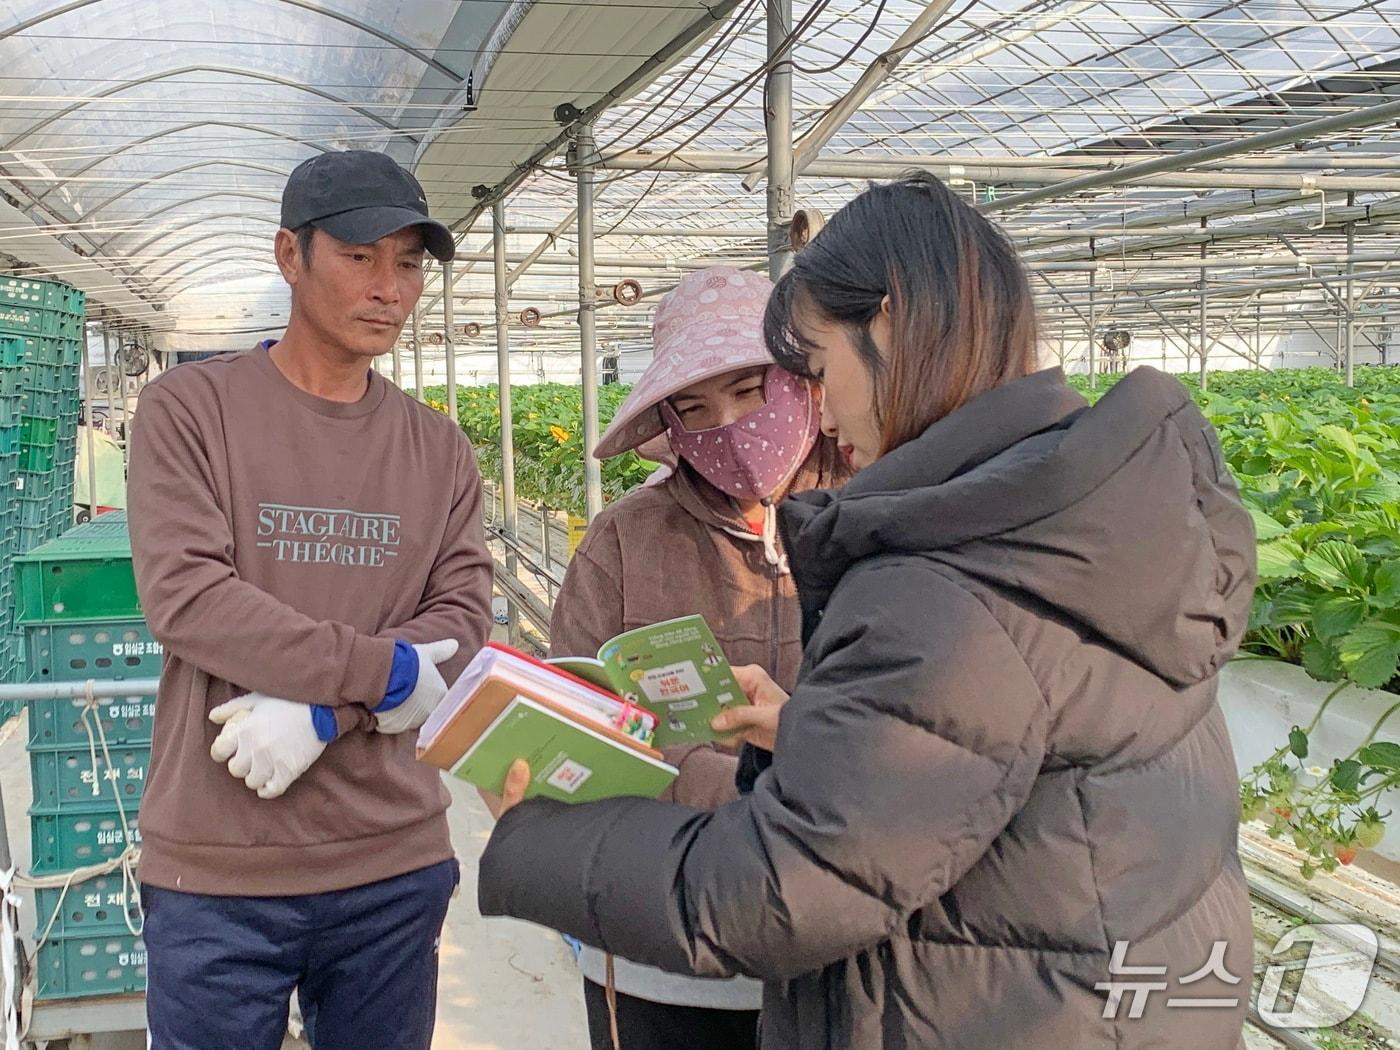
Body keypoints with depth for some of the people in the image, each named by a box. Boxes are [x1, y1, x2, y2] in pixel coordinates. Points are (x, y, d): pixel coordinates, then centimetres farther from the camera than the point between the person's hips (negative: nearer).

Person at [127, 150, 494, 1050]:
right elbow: (183, 597, -14)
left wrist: (323, 711, -16)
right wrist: (379, 670, -15)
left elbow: (463, 619, -2)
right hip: (218, 872, -3)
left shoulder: (439, 451, 7)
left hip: (397, 862, 3)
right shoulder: (189, 409, -3)